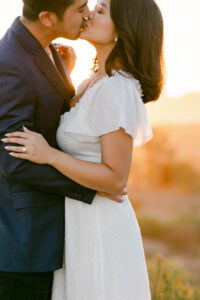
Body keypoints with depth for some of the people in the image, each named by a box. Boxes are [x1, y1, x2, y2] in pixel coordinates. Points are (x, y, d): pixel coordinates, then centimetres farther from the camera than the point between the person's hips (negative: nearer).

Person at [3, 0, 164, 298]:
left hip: (99, 230, -10)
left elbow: (116, 178, -21)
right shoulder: (96, 83, 8)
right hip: (85, 223, 10)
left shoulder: (116, 91, -21)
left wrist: (49, 155, -27)